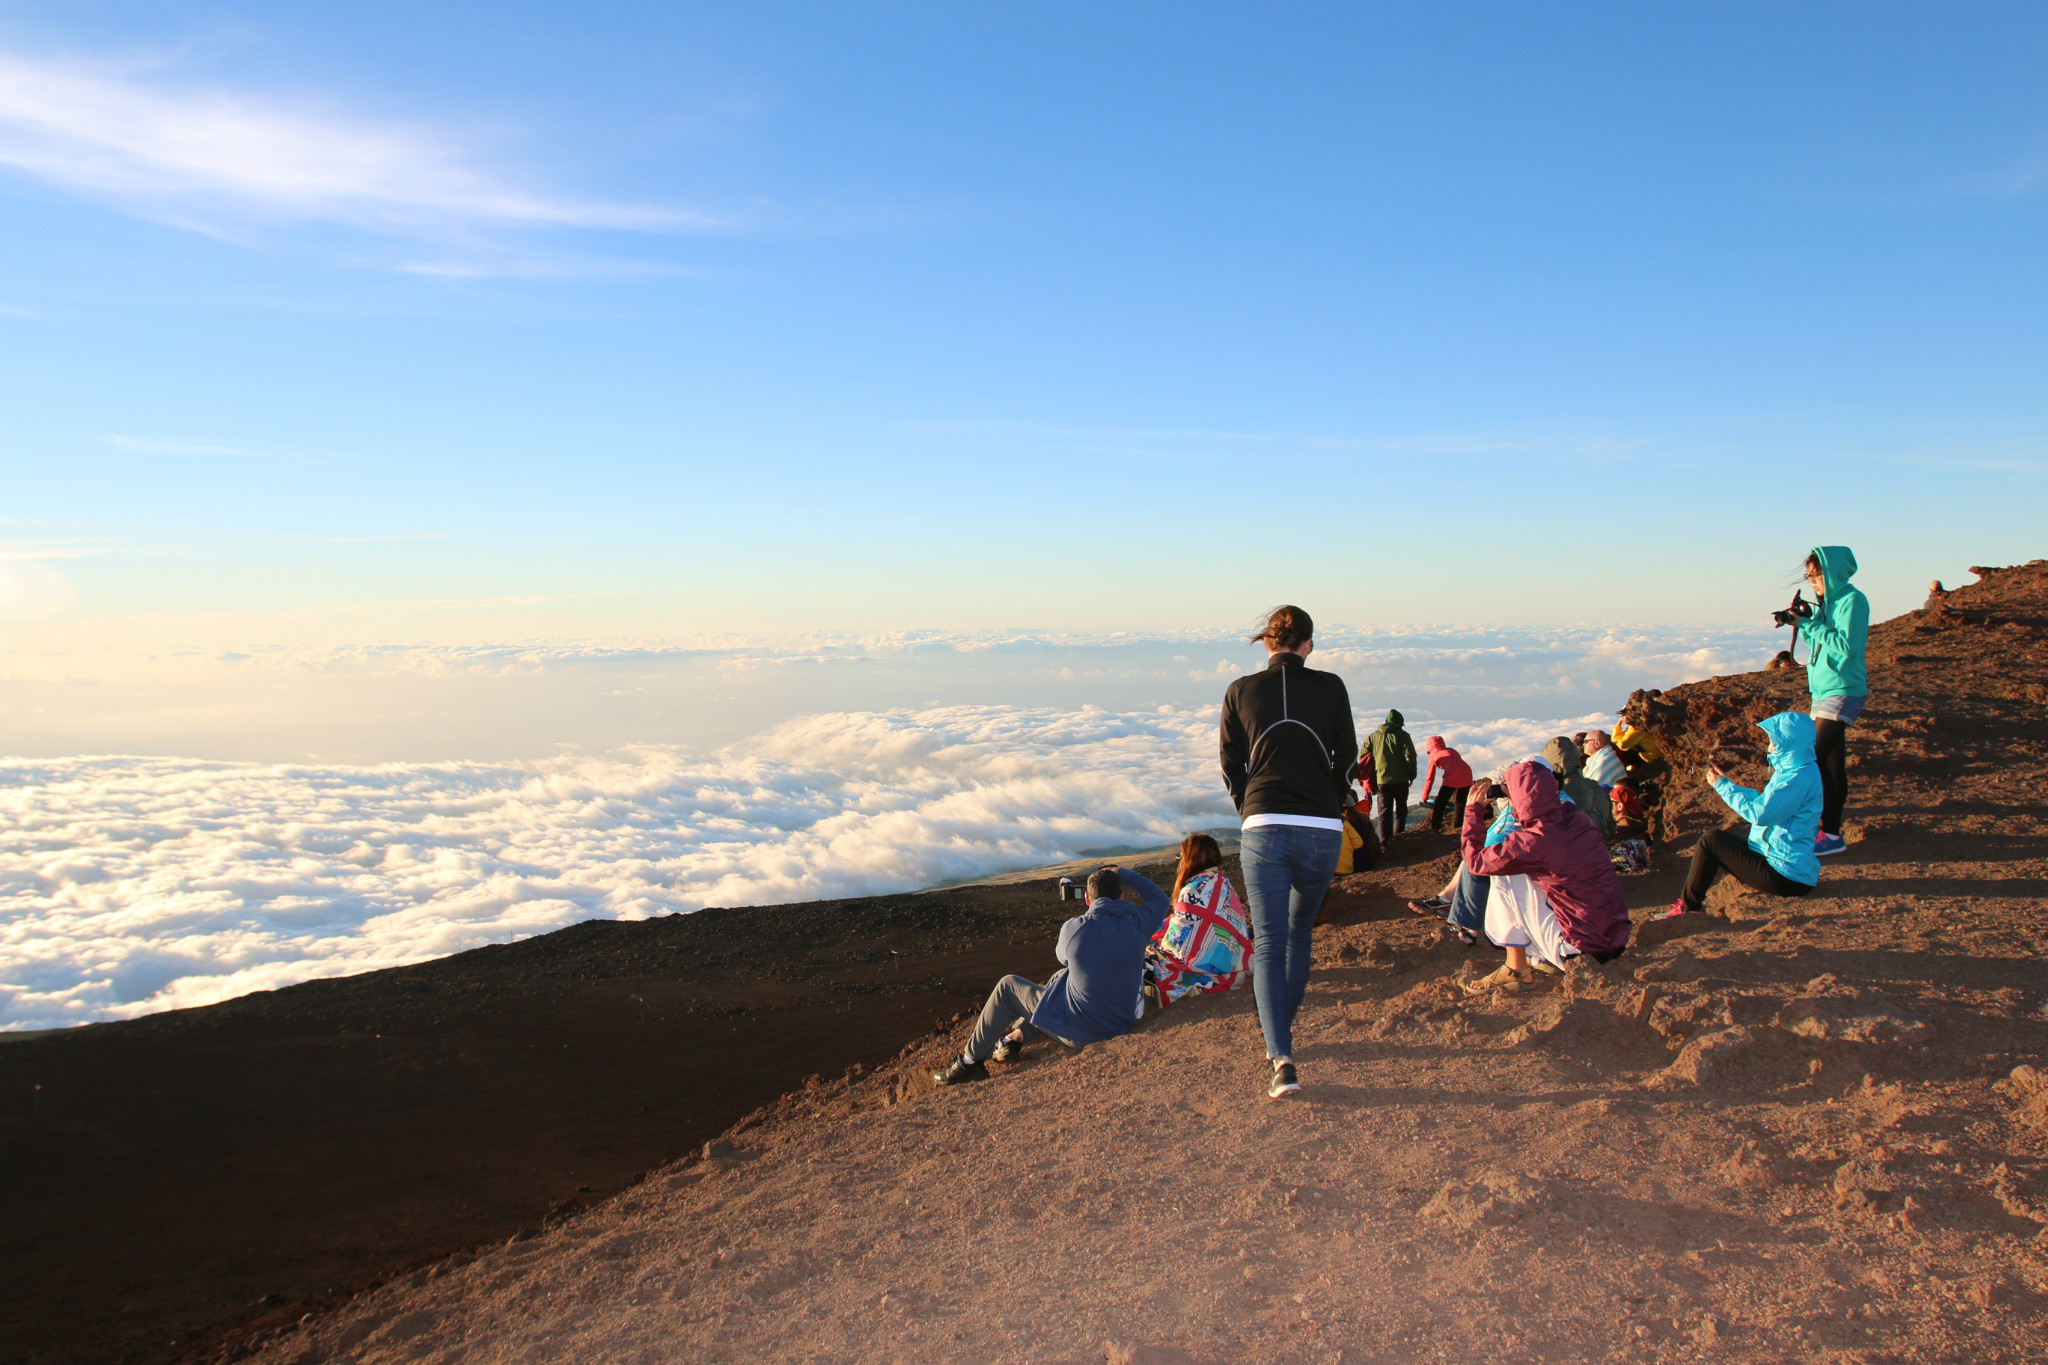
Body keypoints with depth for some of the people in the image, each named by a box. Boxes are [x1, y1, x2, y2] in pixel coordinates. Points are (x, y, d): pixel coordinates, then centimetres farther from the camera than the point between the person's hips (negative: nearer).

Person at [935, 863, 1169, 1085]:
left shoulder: (1074, 928, -16)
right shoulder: (1138, 923, -9)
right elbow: (1160, 898, 15)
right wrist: (1122, 873, 18)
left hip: (1079, 1032, -5)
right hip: (1122, 1025, 5)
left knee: (1007, 987, 13)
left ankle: (971, 1061, 22)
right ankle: (1014, 1038, 38)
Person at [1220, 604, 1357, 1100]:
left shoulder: (1241, 692, 4)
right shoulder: (1331, 688, 4)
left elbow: (1231, 766, 8)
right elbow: (1346, 758, 8)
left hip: (1264, 829, -1)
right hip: (1323, 830, 1)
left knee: (1268, 943, -1)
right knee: (1300, 932, 21)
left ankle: (1282, 1059, -15)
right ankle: (1280, 1033, 33)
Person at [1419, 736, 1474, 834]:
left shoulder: (1434, 755, 15)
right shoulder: (1451, 750, 30)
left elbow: (1430, 778, 15)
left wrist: (1424, 797, 23)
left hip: (1452, 777, -5)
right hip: (1467, 774, 5)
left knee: (1440, 802, 7)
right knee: (1461, 802, 22)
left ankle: (1435, 828, 3)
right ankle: (1457, 826, 28)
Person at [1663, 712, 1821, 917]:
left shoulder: (1800, 777, -23)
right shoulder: (1795, 769, 9)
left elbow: (1760, 813, -26)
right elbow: (1765, 803, 15)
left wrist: (1723, 786, -13)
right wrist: (1725, 783, 11)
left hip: (1787, 875, -11)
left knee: (1710, 842, -10)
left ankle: (1687, 908, 1)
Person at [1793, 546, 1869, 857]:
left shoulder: (1852, 600, -13)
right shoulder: (1827, 601, 13)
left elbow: (1846, 645, -22)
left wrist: (1811, 623, -18)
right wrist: (1803, 623, 0)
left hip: (1843, 691, -9)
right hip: (1824, 691, 9)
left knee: (1814, 758, -16)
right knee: (1832, 764, 11)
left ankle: (1830, 834, -12)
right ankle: (1832, 832, 17)